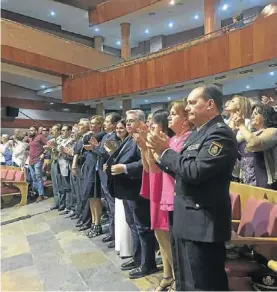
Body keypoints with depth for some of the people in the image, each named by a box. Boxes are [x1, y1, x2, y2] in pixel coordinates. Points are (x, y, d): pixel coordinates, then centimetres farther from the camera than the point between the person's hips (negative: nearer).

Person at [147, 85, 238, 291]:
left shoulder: (221, 133, -17)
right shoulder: (197, 134, 12)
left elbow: (194, 172, -27)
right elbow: (180, 171, 14)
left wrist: (166, 151, -16)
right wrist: (161, 153, 1)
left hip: (203, 223, -9)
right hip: (187, 220, 10)